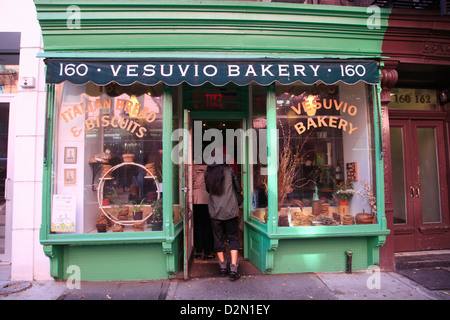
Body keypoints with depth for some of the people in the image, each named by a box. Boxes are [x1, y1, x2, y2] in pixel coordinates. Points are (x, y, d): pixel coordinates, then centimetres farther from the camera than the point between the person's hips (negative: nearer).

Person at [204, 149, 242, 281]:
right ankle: (233, 269, 0)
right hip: (230, 210, -2)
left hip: (215, 211, 2)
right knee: (233, 238, 7)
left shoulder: (207, 173, -1)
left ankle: (222, 267, 22)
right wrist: (239, 190, 19)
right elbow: (239, 189, -1)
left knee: (218, 239, 13)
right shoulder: (228, 170, -7)